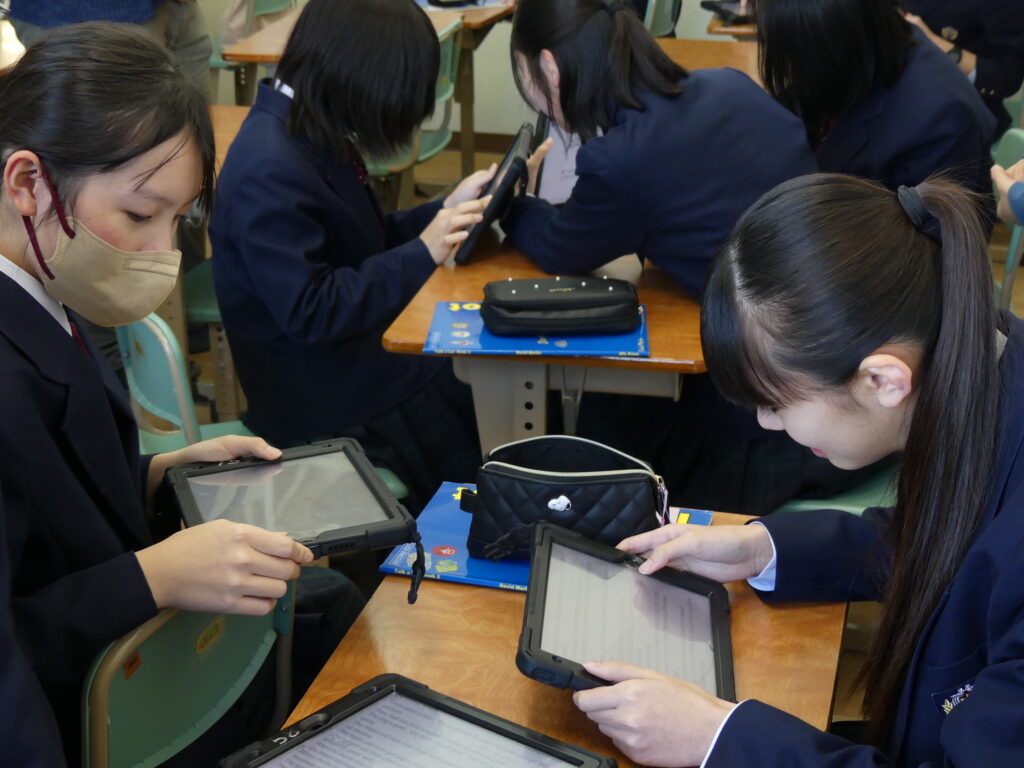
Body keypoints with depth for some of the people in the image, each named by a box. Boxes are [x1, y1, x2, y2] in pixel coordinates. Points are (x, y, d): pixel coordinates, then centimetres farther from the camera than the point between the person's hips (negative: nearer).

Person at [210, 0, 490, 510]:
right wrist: (422, 253, -26)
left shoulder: (309, 131, 4)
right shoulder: (270, 171, -27)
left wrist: (445, 211, 3)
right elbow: (310, 312, -29)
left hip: (354, 360, 9)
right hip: (330, 398, -9)